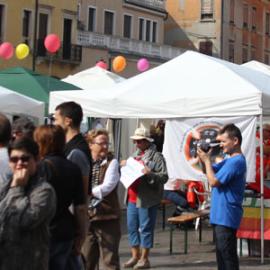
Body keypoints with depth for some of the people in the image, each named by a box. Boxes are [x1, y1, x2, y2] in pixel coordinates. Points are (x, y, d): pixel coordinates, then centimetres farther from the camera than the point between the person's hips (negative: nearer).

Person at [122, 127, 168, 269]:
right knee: (132, 227, 11)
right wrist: (124, 166, 10)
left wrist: (150, 174, -26)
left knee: (145, 228, -1)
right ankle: (135, 256, 22)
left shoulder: (156, 156, -6)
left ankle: (144, 258, 7)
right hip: (132, 198, 7)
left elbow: (164, 177, -11)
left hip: (147, 199, -7)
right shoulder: (135, 155, 17)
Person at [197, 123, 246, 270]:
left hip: (226, 216, -10)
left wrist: (207, 160, -11)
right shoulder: (229, 160, 13)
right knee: (221, 252, 17)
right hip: (220, 215, 10)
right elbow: (209, 172, 20)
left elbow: (213, 181, -21)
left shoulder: (236, 161, -19)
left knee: (227, 253, -6)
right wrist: (203, 158, 2)